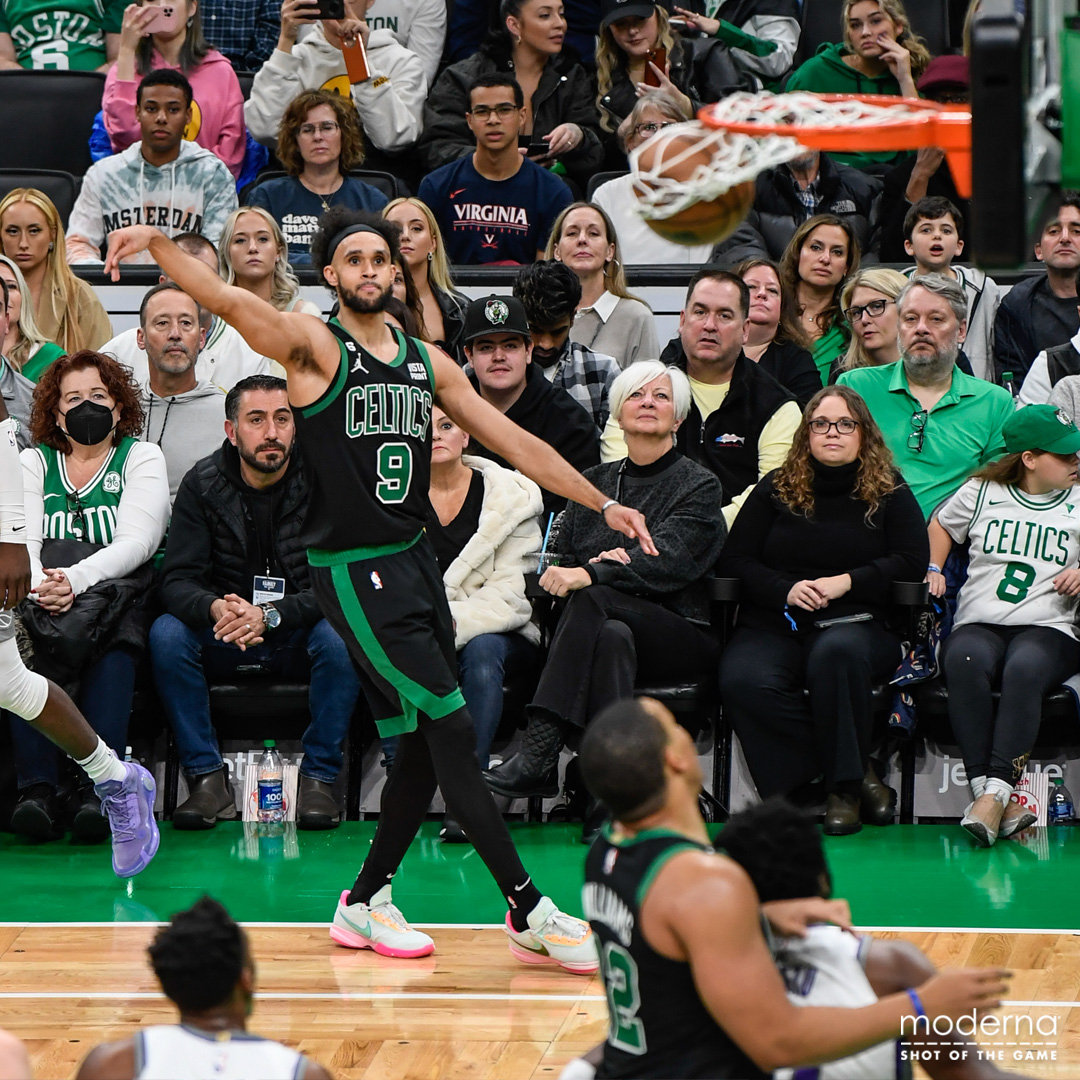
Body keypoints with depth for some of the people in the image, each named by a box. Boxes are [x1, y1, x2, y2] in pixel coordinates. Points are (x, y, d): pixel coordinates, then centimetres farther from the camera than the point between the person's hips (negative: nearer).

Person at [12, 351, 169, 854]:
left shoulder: (141, 458, 12)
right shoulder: (33, 463, 19)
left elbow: (136, 541, -4)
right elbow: (21, 540, 3)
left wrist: (77, 579, -22)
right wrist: (37, 584, -21)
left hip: (116, 596, -1)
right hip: (41, 600, 2)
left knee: (116, 641, -37)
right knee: (18, 634, -34)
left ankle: (99, 788, -43)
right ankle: (36, 787, -40)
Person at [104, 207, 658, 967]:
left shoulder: (426, 362, 13)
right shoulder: (314, 347, -5)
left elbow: (513, 441, 17)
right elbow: (226, 300, -21)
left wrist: (602, 504, 16)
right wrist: (159, 243, -38)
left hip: (416, 559, 7)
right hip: (354, 569, -7)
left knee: (426, 746, 9)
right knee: (454, 729, -12)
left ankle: (366, 904, 24)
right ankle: (528, 912, -11)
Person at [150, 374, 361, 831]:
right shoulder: (203, 483, -4)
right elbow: (177, 581, -9)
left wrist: (270, 615, -32)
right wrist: (215, 609, -33)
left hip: (299, 641, -2)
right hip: (224, 642, 2)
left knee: (341, 637, -33)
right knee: (166, 633, -26)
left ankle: (319, 777, -19)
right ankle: (207, 777, -19)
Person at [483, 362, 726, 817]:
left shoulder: (699, 486, 6)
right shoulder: (593, 482, 20)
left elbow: (666, 561, -13)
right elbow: (565, 561, 13)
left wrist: (592, 575, -28)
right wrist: (608, 562, -11)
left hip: (680, 634, -3)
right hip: (607, 621, 3)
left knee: (594, 599, -33)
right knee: (612, 636, -37)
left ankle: (539, 753, -43)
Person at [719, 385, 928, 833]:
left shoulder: (889, 491, 13)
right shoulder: (776, 489, 16)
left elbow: (912, 562, 3)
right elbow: (736, 558, 11)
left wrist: (847, 583, -11)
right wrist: (786, 590, -8)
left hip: (857, 622, -2)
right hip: (775, 623, 2)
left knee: (837, 653, -41)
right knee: (744, 681, -33)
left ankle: (845, 786, -26)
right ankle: (858, 771, -24)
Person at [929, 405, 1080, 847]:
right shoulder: (982, 492, 15)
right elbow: (941, 524, 32)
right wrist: (933, 569, 17)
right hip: (978, 624, 1)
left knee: (1025, 667, -39)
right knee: (965, 661, -37)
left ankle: (995, 792, -44)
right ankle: (995, 798, -43)